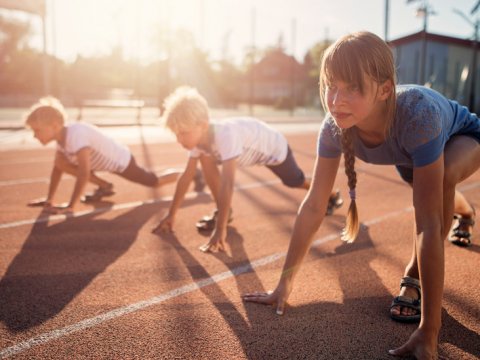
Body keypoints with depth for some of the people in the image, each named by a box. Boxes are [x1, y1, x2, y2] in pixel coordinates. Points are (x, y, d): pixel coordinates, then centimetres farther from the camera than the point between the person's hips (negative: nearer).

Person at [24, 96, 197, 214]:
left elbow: (84, 173, -41)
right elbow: (57, 168, 1)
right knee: (62, 162, -6)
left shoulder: (76, 135, -38)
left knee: (156, 182, 10)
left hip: (122, 161, -8)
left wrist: (70, 206, -39)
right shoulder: (61, 136, -11)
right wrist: (49, 199, 0)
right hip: (107, 161, 8)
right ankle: (105, 187, 9)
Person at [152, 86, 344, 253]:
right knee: (206, 159, -15)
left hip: (273, 147, -6)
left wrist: (220, 230, -55)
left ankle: (331, 194, 47)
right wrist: (171, 215, -15)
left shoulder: (225, 135, -47)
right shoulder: (199, 136, -24)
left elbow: (227, 184, -53)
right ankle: (223, 211, -1)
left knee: (296, 181, 16)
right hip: (251, 147, 6)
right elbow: (186, 176, -16)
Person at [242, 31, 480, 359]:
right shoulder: (335, 125, -34)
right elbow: (314, 205, -28)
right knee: (428, 188, 30)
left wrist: (429, 332, -49)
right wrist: (285, 283, -28)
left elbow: (429, 225, -49)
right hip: (411, 149, 5)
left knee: (444, 177, -36)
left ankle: (414, 278, -11)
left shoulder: (418, 114, -48)